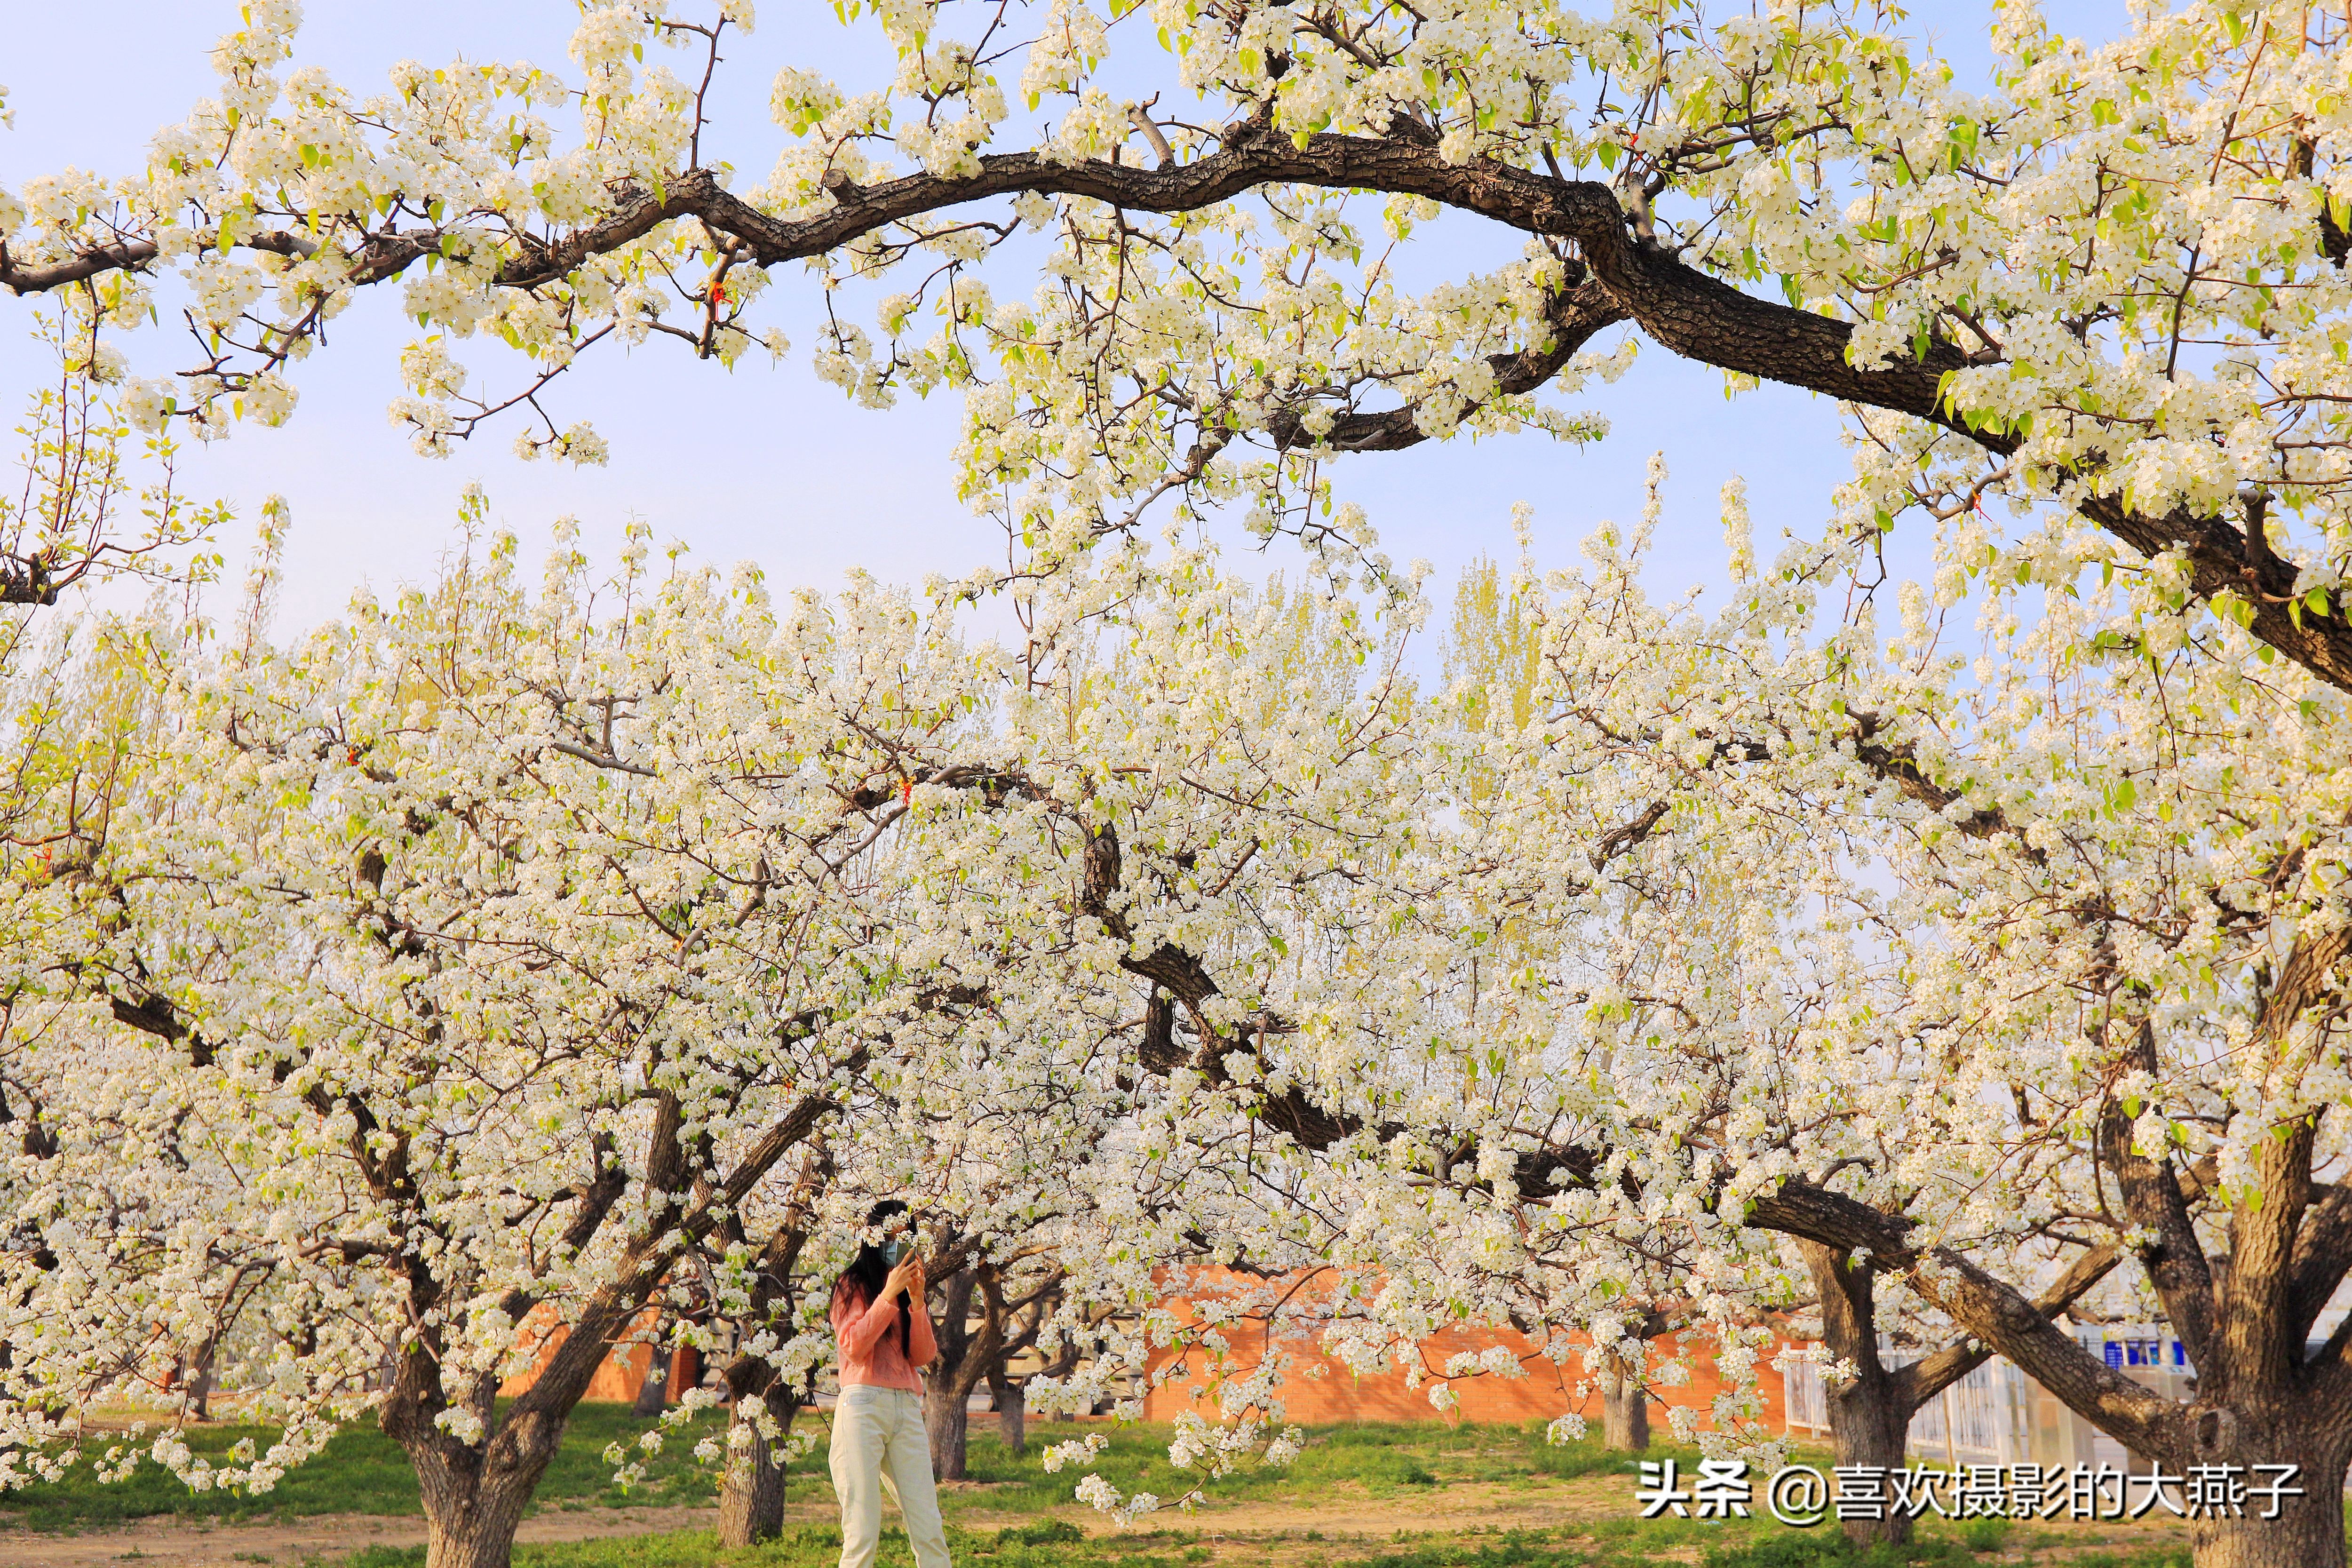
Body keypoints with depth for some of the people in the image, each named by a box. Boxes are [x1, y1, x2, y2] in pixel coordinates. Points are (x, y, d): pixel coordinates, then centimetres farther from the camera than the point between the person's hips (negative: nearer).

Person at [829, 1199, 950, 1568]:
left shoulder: (911, 1287, 22)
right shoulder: (853, 1285, 9)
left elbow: (923, 1356, 11)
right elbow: (853, 1345, -6)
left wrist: (917, 1299, -2)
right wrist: (889, 1294, -9)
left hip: (908, 1409, 4)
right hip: (863, 1404, -4)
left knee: (929, 1530, -3)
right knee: (863, 1532, -8)